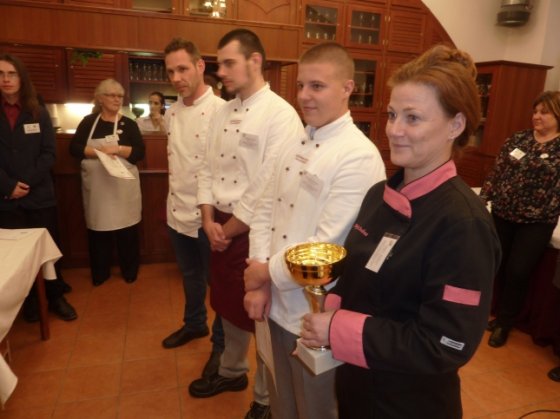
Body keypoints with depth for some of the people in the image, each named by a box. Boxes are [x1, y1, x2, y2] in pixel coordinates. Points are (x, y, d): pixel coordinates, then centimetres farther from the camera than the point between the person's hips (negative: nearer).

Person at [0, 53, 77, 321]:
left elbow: (49, 153, -1)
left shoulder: (38, 112, 6)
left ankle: (56, 298, 23)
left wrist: (27, 183, -11)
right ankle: (29, 302, 24)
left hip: (40, 195, 1)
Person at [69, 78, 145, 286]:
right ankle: (100, 273, 26)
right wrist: (98, 151, -17)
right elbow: (74, 148, -3)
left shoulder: (128, 124, 2)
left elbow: (140, 153, -6)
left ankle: (130, 271, 23)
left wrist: (117, 149, -20)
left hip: (123, 186, -1)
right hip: (96, 186, 2)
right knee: (98, 229, 9)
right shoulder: (89, 122, 6)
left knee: (127, 230, 5)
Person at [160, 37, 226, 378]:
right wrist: (174, 199, 17)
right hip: (178, 212, 7)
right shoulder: (172, 113, 6)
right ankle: (194, 324, 46)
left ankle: (221, 344, 28)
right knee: (190, 276, 24)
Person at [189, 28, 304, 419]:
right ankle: (232, 371, 48)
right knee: (230, 306, 22)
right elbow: (208, 169, 10)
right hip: (221, 227, 7)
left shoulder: (281, 114, -16)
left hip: (256, 232, -7)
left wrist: (230, 229, -12)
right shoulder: (223, 113, 9)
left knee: (261, 315, 10)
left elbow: (269, 189, -21)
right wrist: (209, 219, -4)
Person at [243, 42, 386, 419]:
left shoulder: (359, 157, -20)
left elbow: (328, 246, -24)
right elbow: (265, 210, 3)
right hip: (275, 305, 7)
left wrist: (267, 272, -11)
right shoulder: (295, 146, 5)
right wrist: (258, 283, -8)